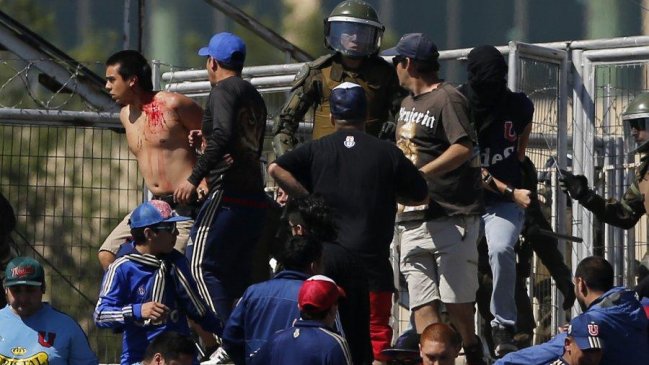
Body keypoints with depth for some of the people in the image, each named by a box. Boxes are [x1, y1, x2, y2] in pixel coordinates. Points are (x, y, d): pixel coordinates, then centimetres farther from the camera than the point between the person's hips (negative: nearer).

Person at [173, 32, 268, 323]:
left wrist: (194, 178, -21)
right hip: (255, 198, 9)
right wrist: (204, 141, 42)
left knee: (201, 263, -11)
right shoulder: (254, 96, 23)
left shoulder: (224, 90, -4)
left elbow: (223, 137, -21)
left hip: (229, 195, -9)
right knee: (236, 275, 11)